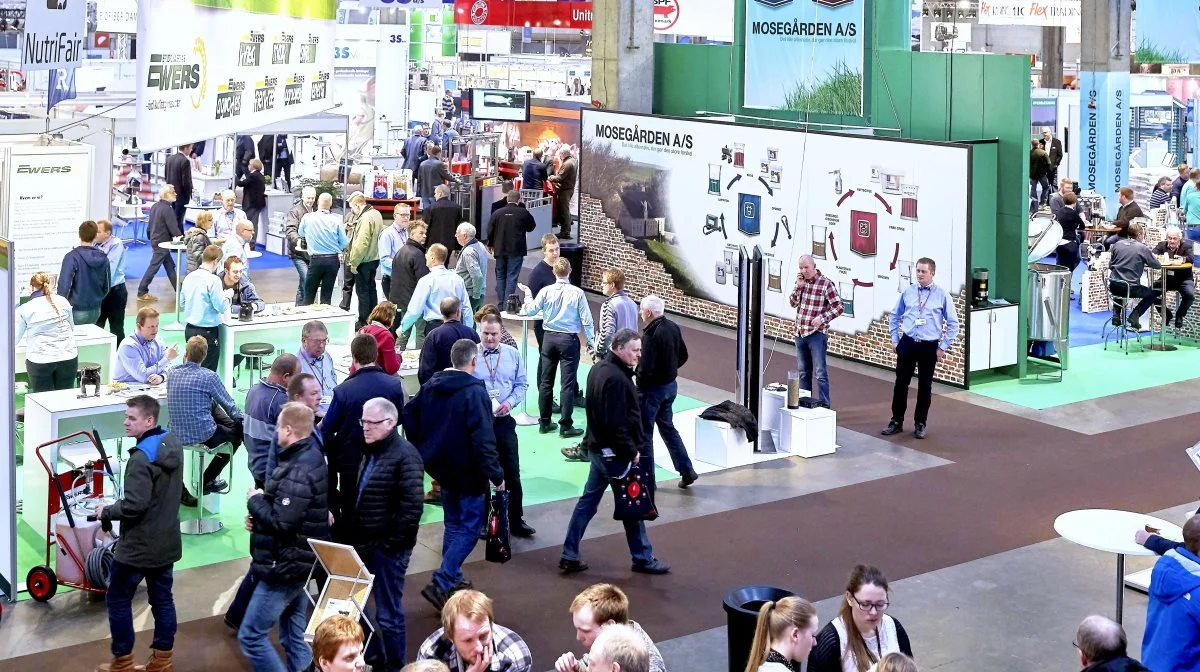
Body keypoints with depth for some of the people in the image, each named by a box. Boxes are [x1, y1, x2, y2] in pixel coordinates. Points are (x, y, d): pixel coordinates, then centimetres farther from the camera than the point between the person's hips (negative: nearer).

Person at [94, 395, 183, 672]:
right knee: (162, 599, 13)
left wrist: (106, 511, -10)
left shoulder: (142, 457, -24)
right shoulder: (173, 444, 4)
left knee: (118, 599, 7)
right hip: (167, 542, 8)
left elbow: (133, 505, -28)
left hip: (138, 545, -8)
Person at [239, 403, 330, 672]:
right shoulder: (310, 458, 8)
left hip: (286, 566, -10)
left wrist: (255, 500, -11)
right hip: (298, 562, 10)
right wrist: (258, 517, 0)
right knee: (295, 636, 15)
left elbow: (280, 522, -28)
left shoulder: (298, 471, -24)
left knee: (251, 635, -5)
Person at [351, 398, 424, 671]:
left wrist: (390, 544, -18)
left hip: (387, 548, -9)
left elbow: (412, 507, -22)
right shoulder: (370, 451, 11)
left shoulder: (405, 455, -16)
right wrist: (355, 537, 12)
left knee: (388, 613, 1)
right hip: (365, 544, 9)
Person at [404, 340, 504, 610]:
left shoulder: (431, 386, 4)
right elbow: (483, 439, -24)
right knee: (469, 527, 0)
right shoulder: (475, 392, -20)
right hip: (467, 471, -8)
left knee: (453, 522, 22)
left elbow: (409, 415, 11)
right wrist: (495, 475, -18)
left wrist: (421, 449, 20)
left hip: (441, 466, 8)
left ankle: (452, 580, 29)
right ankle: (441, 584, -9)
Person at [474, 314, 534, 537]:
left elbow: (522, 384, 5)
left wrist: (510, 402, -11)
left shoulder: (512, 354, 2)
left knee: (512, 472, 5)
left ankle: (516, 521, 15)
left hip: (504, 421, 2)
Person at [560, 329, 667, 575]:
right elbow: (617, 424, -27)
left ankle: (569, 556, 17)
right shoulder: (617, 379, -25)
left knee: (588, 500, 14)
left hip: (597, 447, 10)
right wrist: (632, 452, -17)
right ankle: (643, 559, 18)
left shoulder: (599, 368, 9)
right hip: (615, 453, -10)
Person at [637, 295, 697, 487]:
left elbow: (646, 368, -27)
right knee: (668, 428, 21)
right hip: (671, 385, 8)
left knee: (644, 433, 6)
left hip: (652, 389, -8)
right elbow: (683, 356, 10)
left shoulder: (650, 334, -25)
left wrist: (637, 375, -7)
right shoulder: (673, 327, 0)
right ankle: (686, 470, 20)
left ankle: (647, 477, 14)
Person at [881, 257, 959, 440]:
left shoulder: (942, 295, -4)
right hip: (907, 343, 2)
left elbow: (953, 324, 0)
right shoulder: (907, 293, 3)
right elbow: (894, 317, 14)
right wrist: (895, 340, 7)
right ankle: (896, 421, 14)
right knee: (901, 383, 4)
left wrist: (943, 347, -3)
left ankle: (920, 424, 19)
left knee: (925, 386, 7)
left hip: (929, 346, -2)